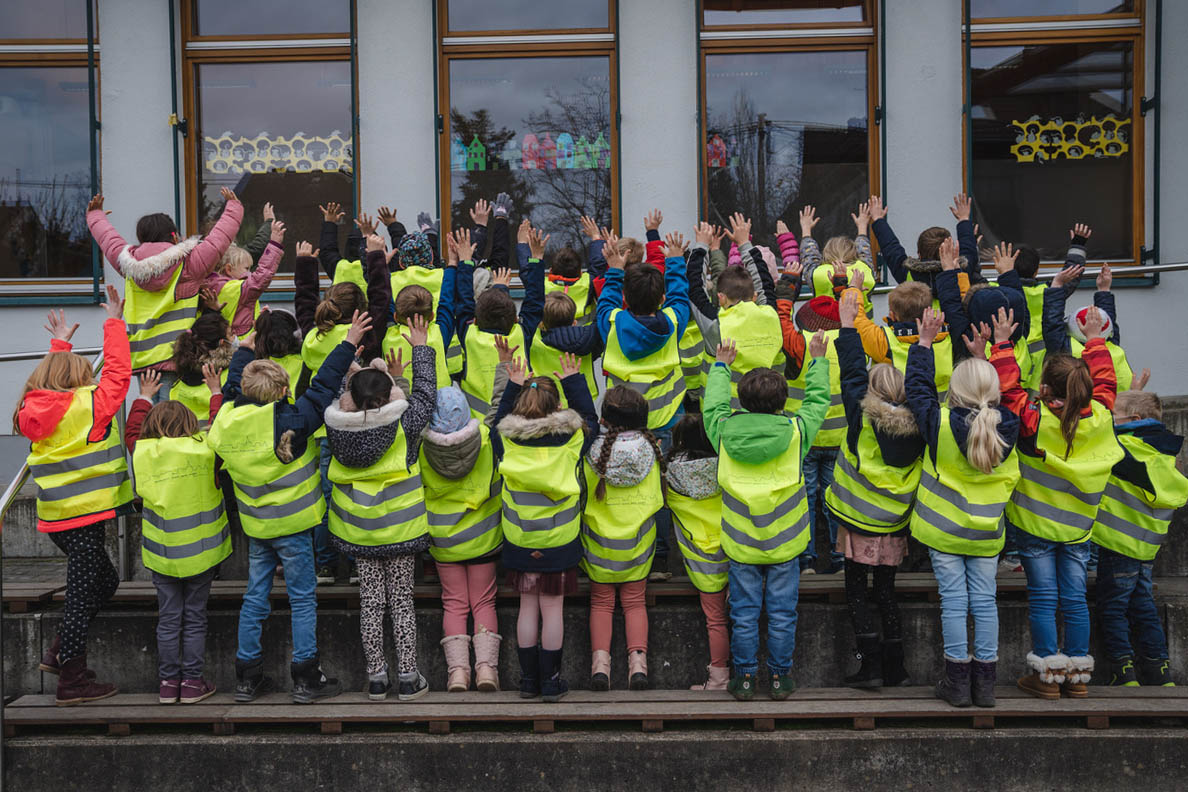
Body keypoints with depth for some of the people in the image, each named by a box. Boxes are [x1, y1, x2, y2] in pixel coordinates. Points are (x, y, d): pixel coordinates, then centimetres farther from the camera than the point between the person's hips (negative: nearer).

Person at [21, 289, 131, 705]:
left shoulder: (35, 410, 7)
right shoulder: (89, 406, -12)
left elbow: (54, 383, 28)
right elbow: (117, 373, -5)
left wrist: (60, 343, 38)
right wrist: (114, 321, 4)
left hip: (56, 514, 8)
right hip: (85, 514, -8)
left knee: (103, 581, 22)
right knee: (83, 592, 0)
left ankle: (58, 651, 22)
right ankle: (71, 679, 7)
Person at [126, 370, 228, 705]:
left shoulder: (143, 452, -5)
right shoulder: (204, 448, -8)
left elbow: (132, 431, 18)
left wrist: (145, 397, 31)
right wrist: (215, 392, 27)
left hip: (161, 553, 1)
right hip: (200, 551, -1)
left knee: (168, 618, 9)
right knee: (195, 617, 7)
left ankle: (168, 682, 14)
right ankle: (193, 682, 10)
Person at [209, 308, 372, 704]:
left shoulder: (228, 419, -4)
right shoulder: (289, 422, -21)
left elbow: (233, 388, 16)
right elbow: (322, 389, -15)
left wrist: (245, 349, 29)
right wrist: (348, 344, -8)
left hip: (255, 525, 6)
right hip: (291, 523, -6)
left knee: (255, 598, 14)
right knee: (303, 600, 4)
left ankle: (247, 677, 19)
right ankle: (306, 678, 9)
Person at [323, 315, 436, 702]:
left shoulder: (337, 426, -13)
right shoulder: (403, 424, -20)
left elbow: (364, 413, 10)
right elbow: (425, 393, -4)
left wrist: (385, 378, 14)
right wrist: (421, 347, 6)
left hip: (359, 531, 2)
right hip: (401, 527, -2)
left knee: (371, 601, 12)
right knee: (401, 601, 9)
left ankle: (376, 677, 17)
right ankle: (408, 677, 14)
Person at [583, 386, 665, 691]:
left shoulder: (592, 453, -14)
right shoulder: (651, 451, -9)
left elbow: (581, 500, -3)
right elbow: (659, 499, 5)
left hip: (599, 542, -1)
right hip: (639, 543, 1)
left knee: (601, 602, 12)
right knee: (634, 601, 12)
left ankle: (600, 658, -4)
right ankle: (638, 658, -4)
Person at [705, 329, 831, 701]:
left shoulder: (724, 430, -12)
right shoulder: (795, 431, -13)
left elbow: (714, 403, 10)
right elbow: (817, 400, 5)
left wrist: (721, 366, 25)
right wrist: (818, 360, 19)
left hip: (741, 544, 1)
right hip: (785, 544, -1)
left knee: (744, 612, 10)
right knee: (782, 612, 11)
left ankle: (744, 676, 18)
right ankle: (779, 676, 20)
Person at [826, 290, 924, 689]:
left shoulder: (863, 416, -15)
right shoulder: (916, 424, -8)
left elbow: (853, 373, -6)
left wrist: (848, 323, 0)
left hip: (859, 522, -4)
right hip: (895, 525, 4)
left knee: (856, 590, 7)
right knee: (886, 591, 13)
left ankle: (871, 664, -1)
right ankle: (894, 669, 14)